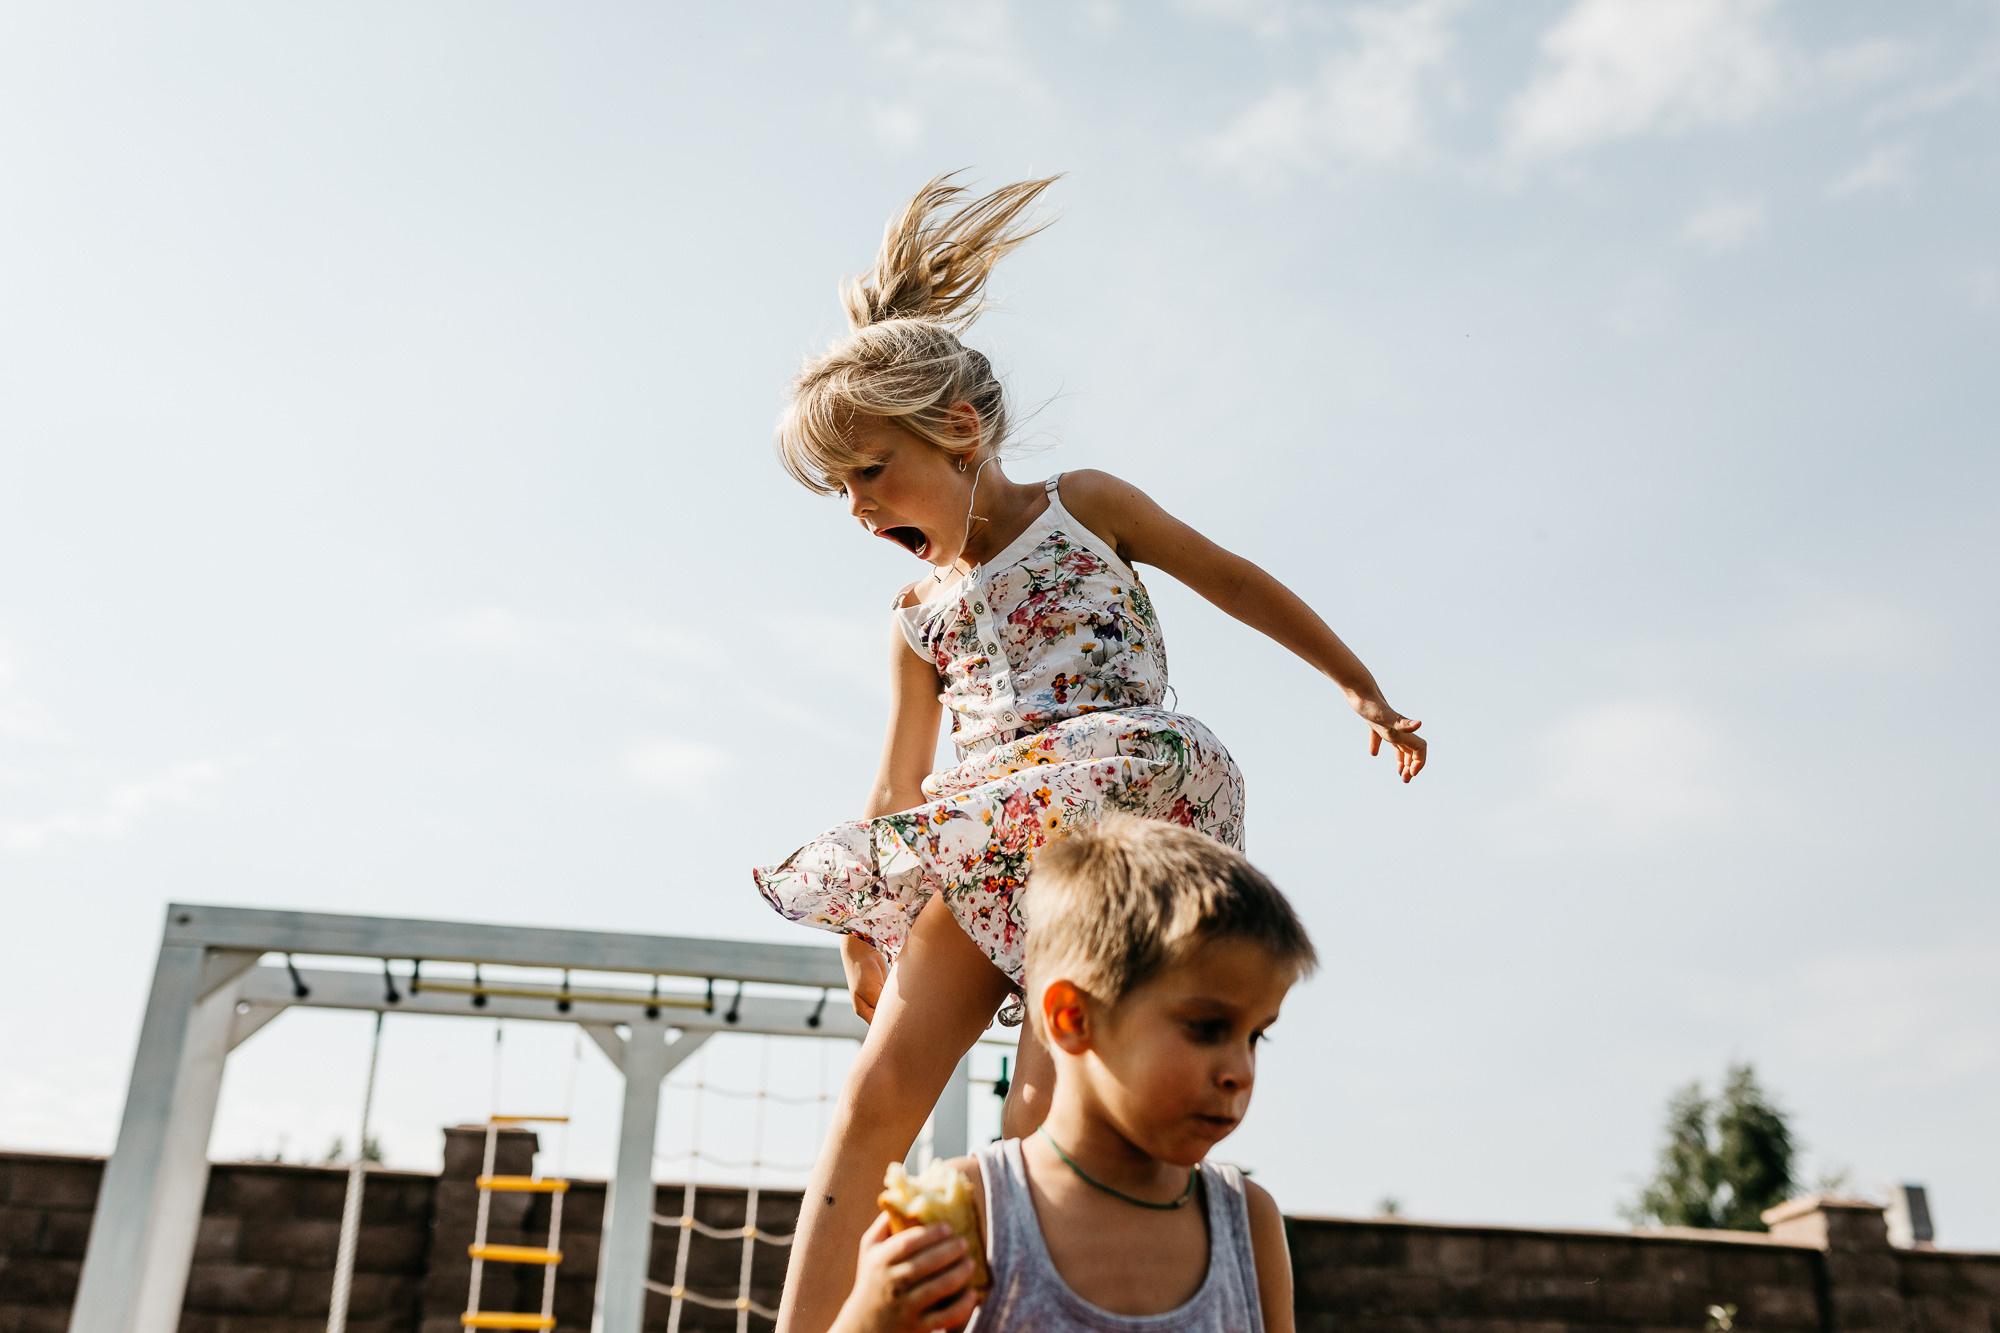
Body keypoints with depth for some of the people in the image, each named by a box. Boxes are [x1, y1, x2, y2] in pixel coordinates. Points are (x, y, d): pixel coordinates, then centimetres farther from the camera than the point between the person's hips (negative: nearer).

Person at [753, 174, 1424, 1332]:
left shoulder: (1082, 505, 9)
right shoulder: (919, 614, 20)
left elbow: (1239, 584, 16)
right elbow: (901, 782, 26)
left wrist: (1366, 690, 20)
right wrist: (866, 930, 27)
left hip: (1122, 814, -4)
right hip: (987, 845, 5)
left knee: (1045, 1119, -12)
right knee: (878, 1090, -6)